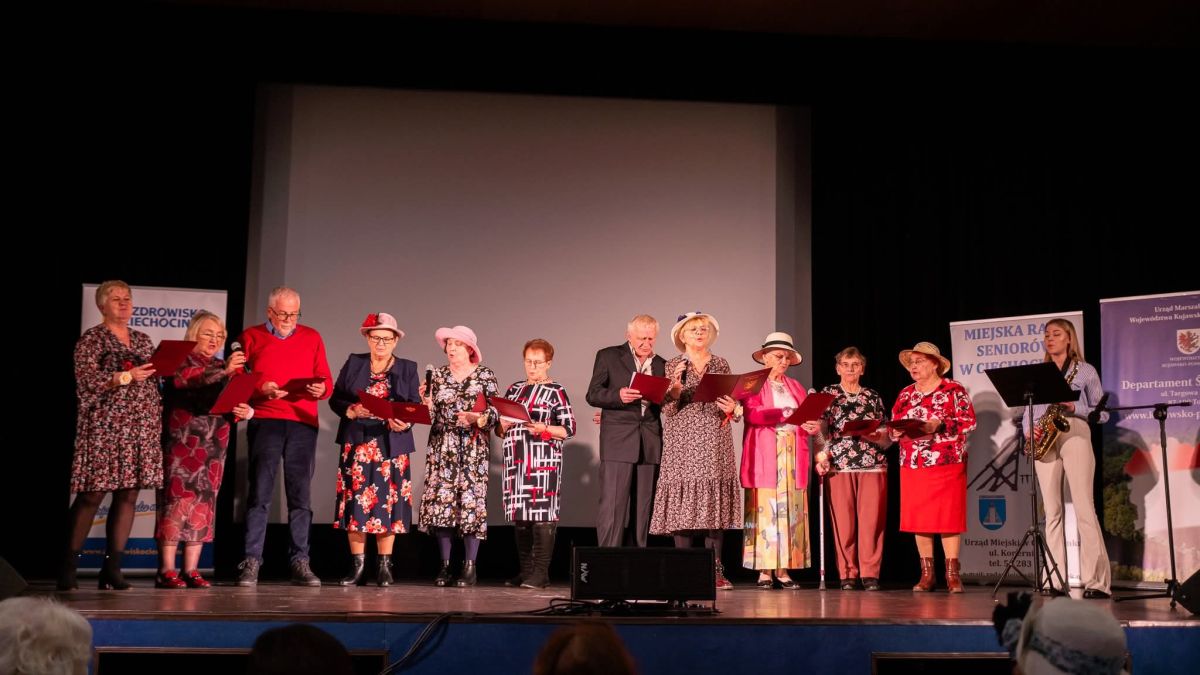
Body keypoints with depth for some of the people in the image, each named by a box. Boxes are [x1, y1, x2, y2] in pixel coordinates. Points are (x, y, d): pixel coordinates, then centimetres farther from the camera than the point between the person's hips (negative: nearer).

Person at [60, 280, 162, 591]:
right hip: (104, 426, -5)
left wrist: (159, 419, 10)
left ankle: (112, 568, 4)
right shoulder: (91, 339, 1)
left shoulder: (143, 340, 18)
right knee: (92, 495, -6)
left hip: (142, 426, 5)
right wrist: (125, 377, -19)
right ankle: (68, 567, 2)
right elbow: (85, 381, -10)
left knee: (128, 495, 1)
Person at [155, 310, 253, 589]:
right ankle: (166, 571, -10)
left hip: (214, 446, 5)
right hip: (182, 442, -5)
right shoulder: (180, 359, 3)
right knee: (178, 498, -10)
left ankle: (191, 570, 4)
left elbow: (233, 402, 17)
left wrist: (243, 411, -6)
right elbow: (183, 380, -19)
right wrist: (224, 372, -30)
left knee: (203, 503, 2)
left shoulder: (222, 367, 20)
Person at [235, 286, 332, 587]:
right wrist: (261, 389, -13)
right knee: (259, 493, -5)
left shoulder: (312, 338, 15)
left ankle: (300, 563, 3)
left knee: (301, 495, 0)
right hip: (264, 421, -2)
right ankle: (251, 563, -3)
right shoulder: (251, 336, 10)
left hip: (303, 423, 2)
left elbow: (326, 383, 12)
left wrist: (321, 389, -10)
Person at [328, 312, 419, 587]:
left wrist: (405, 423, -17)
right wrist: (352, 410, -14)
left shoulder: (407, 368, 10)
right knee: (356, 500, -3)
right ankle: (357, 564, 6)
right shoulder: (353, 363, 10)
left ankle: (384, 565, 4)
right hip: (357, 444, 0)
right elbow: (335, 399, 6)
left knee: (388, 501, -2)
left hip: (391, 445, 0)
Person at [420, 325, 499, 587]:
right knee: (441, 500, -3)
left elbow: (495, 410, 0)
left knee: (471, 500, -6)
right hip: (442, 447, 3)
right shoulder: (438, 375, 11)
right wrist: (427, 401, -9)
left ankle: (470, 566, 0)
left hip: (473, 448, -3)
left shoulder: (485, 375, 3)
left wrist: (478, 418, -18)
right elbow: (432, 415, 11)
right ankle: (445, 566, 5)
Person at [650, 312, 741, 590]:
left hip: (715, 442, 2)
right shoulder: (672, 366, 8)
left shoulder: (721, 365, 13)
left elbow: (728, 404, 15)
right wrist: (676, 386, -15)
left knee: (714, 497, -4)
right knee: (683, 502, -6)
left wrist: (731, 408, -7)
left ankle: (715, 570, -1)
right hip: (683, 442, -1)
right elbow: (667, 409, 1)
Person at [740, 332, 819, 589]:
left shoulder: (796, 387, 20)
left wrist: (812, 424, -13)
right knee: (764, 509, -7)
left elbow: (807, 417, 11)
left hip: (793, 456, 4)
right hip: (765, 457, -4)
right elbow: (751, 413, -12)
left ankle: (783, 569, 1)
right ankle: (764, 570, -5)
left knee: (790, 511, -1)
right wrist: (786, 414, -22)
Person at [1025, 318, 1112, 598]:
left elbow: (1102, 412, 5)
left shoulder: (1085, 371, 8)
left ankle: (1097, 581, -11)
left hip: (1075, 437, -4)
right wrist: (1030, 431, -4)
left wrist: (1075, 408, -12)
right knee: (1052, 511, 1)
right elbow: (1028, 409, 17)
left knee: (1084, 509, -10)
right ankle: (1055, 580, 1)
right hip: (1045, 441, 4)